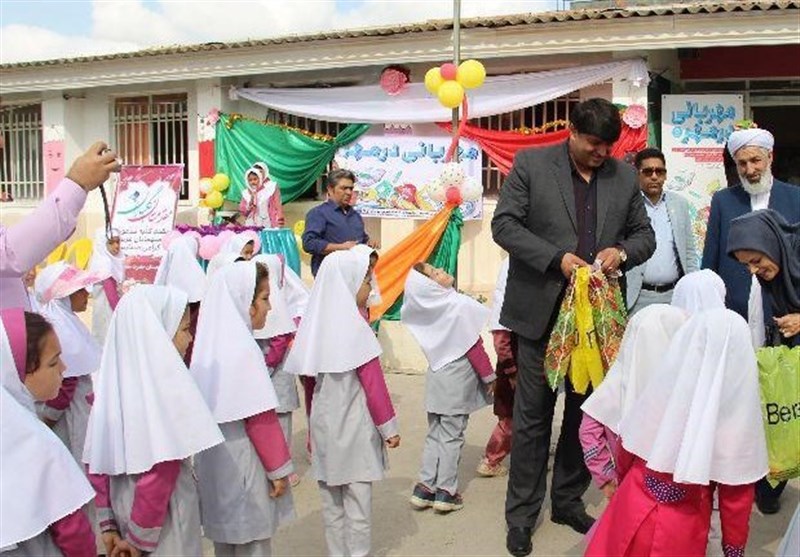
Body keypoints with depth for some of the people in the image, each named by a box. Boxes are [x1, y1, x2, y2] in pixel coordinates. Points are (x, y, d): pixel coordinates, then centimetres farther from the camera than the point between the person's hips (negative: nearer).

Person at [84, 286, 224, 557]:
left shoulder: (111, 382, -2)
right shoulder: (167, 387, -22)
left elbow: (95, 464, 2)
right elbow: (160, 471, -25)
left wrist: (108, 525, 7)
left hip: (124, 513, 6)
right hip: (165, 529, -6)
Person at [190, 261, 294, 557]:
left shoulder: (210, 344, 3)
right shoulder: (244, 350, -20)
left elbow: (204, 409, 10)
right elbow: (261, 419, -19)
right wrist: (279, 469, -10)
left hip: (216, 462, 8)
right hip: (244, 464, -8)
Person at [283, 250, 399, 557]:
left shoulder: (315, 324, 2)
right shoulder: (355, 329, -16)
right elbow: (373, 384, -14)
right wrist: (389, 427, -4)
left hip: (324, 427, 6)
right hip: (354, 428, -6)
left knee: (331, 501, 15)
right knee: (357, 500, 5)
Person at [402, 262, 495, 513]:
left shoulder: (426, 308, 1)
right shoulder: (460, 305, -17)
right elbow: (474, 346, -13)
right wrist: (489, 376, -4)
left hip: (437, 376, 6)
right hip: (457, 379, -6)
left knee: (434, 434, 14)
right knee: (452, 436, 3)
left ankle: (425, 487, 17)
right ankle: (446, 491, 10)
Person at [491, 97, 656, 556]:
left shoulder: (624, 176, 8)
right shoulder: (531, 164, -3)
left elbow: (645, 234, 13)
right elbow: (504, 224, -7)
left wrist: (624, 252, -10)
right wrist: (556, 258, -19)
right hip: (542, 311, -4)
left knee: (586, 410, 13)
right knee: (534, 415, 4)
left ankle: (569, 501, 30)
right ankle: (522, 514, 16)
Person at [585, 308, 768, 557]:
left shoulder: (664, 385, -15)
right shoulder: (741, 408, -18)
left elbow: (628, 449, 0)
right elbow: (737, 493, -9)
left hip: (634, 511, 1)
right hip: (682, 531, -1)